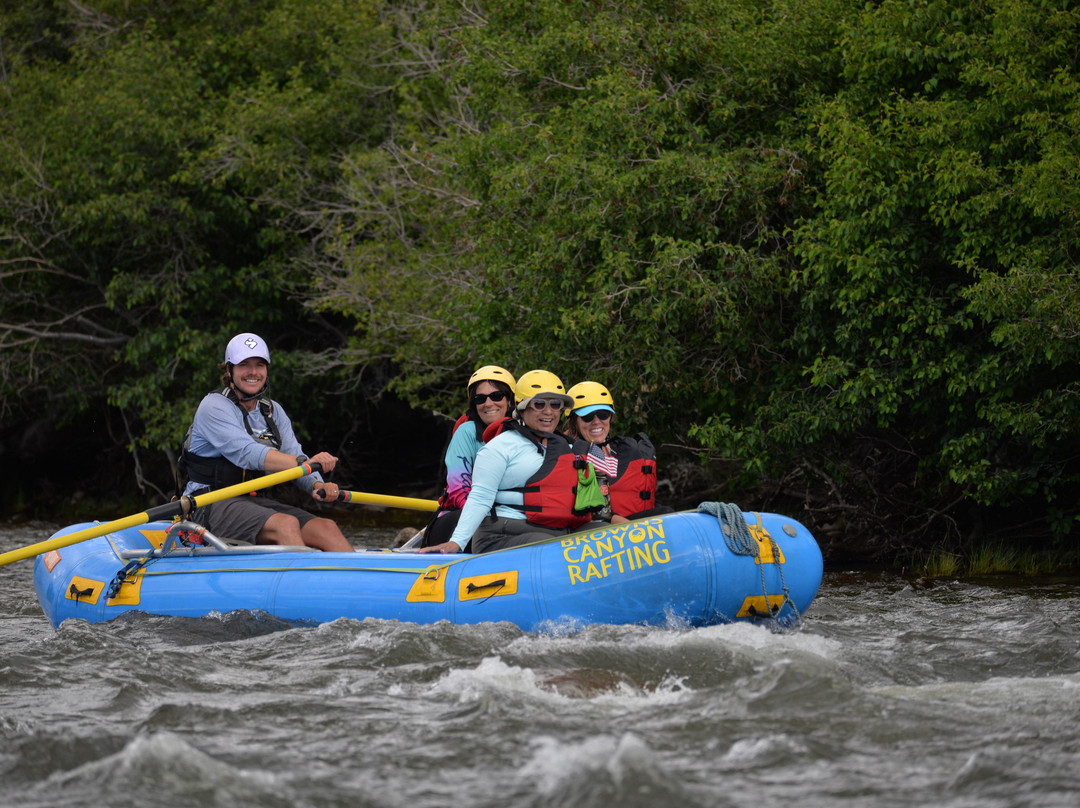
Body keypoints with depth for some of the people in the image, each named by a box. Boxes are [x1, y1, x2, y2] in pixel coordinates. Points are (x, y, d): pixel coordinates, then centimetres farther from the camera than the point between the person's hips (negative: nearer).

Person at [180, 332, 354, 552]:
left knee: (327, 528, -14)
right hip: (210, 507, -7)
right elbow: (247, 454, -25)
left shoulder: (273, 411, 15)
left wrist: (317, 485, -21)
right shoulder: (214, 406, -9)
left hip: (254, 501, 7)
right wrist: (304, 462, -38)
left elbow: (293, 454, 4)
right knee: (286, 524, -32)